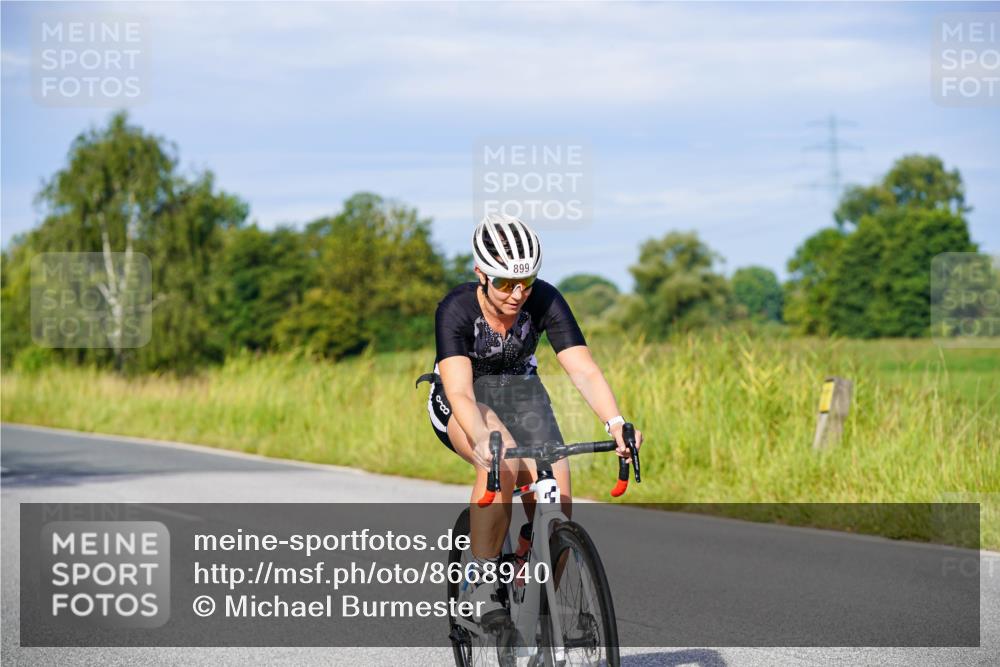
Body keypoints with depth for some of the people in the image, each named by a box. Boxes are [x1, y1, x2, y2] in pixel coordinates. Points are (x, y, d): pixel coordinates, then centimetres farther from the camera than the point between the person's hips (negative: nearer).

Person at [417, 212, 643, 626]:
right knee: (502, 463, -36)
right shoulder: (456, 310, -29)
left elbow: (583, 370, -29)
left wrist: (615, 422, -47)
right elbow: (460, 391, -41)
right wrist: (481, 439, -61)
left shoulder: (544, 302, -22)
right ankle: (482, 583, -23)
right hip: (461, 403, -3)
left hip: (520, 391, 3)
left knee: (554, 498, -18)